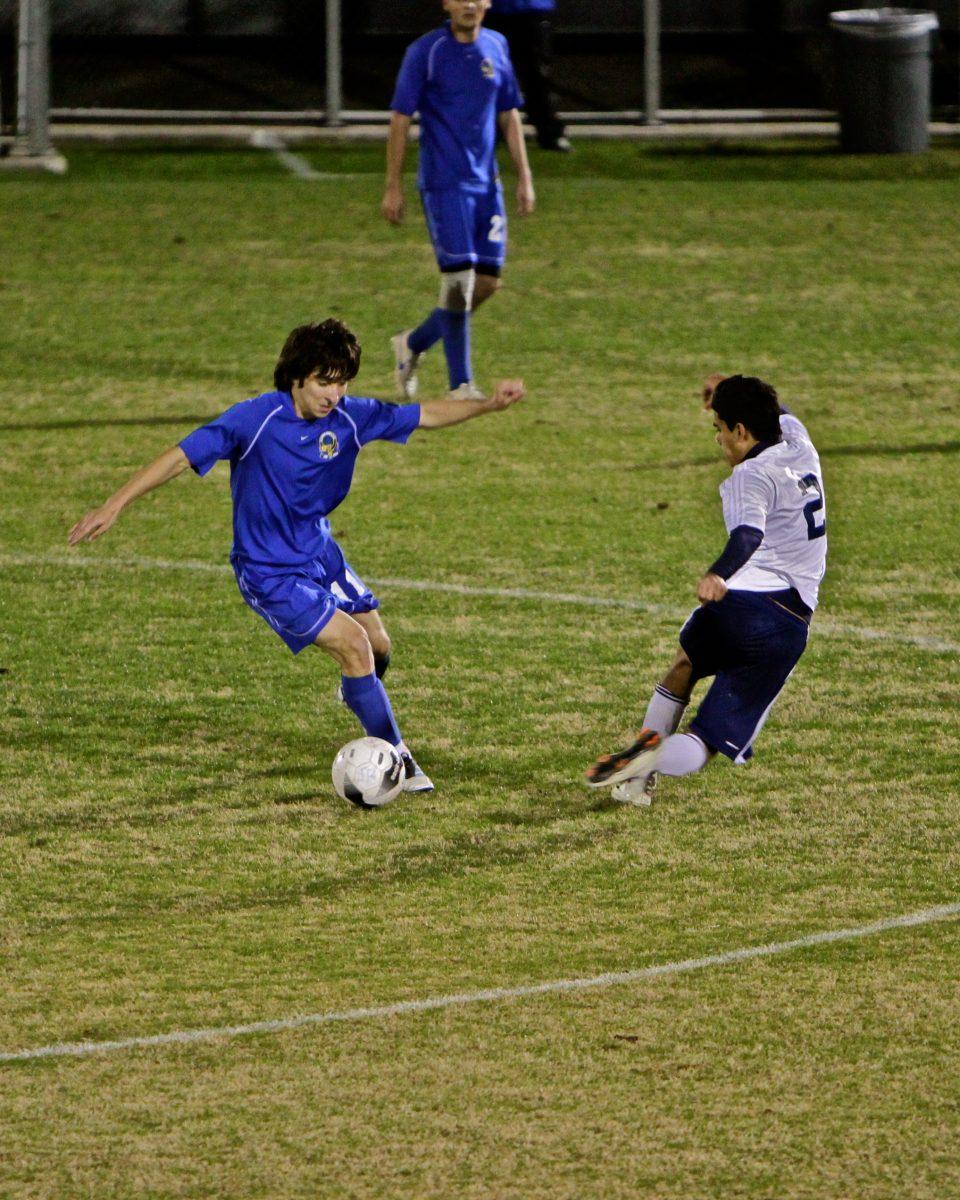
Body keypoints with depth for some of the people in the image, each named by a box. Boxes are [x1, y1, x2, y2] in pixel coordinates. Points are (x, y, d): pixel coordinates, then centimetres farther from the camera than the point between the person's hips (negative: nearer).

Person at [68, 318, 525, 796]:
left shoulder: (349, 416, -9)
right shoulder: (257, 418, -25)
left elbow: (424, 415, 3)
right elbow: (182, 457, -23)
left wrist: (490, 404, -8)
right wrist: (112, 507, -27)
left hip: (319, 551, 7)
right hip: (269, 572, -7)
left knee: (378, 645, 12)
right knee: (353, 644, -18)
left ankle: (357, 694, 49)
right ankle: (396, 758, -4)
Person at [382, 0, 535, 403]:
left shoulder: (496, 48, 9)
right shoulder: (425, 52, -7)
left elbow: (509, 116, 16)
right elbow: (400, 120, -5)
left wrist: (524, 177, 12)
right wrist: (393, 187, -8)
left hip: (486, 184, 6)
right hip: (443, 184, -6)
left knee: (487, 281, 4)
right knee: (458, 279, -11)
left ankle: (413, 344, 24)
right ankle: (460, 384, -3)